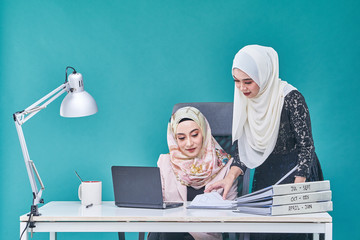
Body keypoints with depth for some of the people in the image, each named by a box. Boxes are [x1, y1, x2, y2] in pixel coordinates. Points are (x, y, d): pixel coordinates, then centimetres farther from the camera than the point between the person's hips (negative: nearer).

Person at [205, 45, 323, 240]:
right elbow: (246, 147, 4)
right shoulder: (245, 100, -1)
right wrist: (231, 176, -11)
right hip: (265, 174, 6)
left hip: (295, 174, -6)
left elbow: (306, 146, -15)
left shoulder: (291, 99, -19)